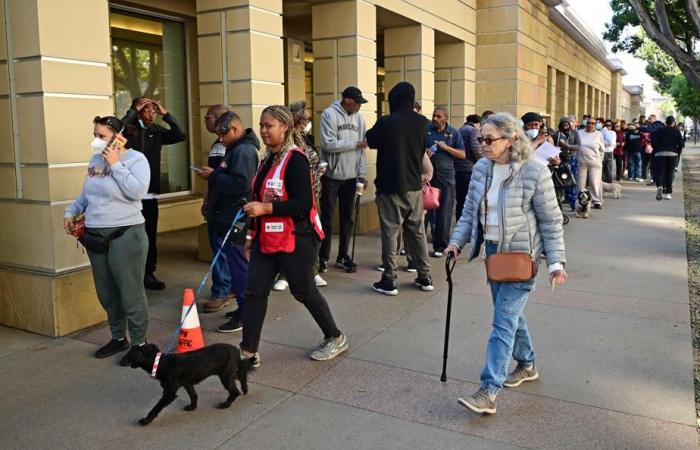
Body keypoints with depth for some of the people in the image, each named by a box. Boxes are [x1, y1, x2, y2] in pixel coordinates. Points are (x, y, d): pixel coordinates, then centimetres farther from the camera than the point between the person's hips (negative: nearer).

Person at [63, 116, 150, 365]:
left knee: (131, 293, -1)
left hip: (125, 235, -7)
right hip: (95, 236, 7)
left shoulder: (136, 159, -7)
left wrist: (115, 164, -16)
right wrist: (71, 211, 10)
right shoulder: (96, 160, 12)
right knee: (106, 294, 15)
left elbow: (136, 192, -21)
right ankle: (118, 337, 31)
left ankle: (139, 343, 12)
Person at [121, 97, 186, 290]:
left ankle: (149, 274, 22)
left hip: (150, 193, 5)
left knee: (150, 237, 11)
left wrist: (165, 114, -6)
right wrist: (133, 111, -19)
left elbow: (180, 135, 0)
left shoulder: (156, 131, 9)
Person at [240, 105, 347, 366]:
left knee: (304, 291, 5)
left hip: (296, 239, -8)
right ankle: (248, 352, 11)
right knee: (255, 290, 2)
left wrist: (265, 209, -28)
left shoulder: (295, 159, -16)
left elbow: (303, 203, -24)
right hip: (267, 238, 8)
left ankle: (336, 338, 27)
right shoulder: (268, 159, 12)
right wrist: (253, 234, 20)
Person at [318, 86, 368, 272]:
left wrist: (362, 173, -1)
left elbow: (362, 148, 6)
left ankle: (343, 256, 22)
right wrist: (355, 144, -18)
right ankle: (323, 256, 16)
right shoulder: (329, 114, -10)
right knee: (327, 217, 5)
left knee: (347, 217, 11)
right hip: (331, 175, -5)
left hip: (351, 176, 5)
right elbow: (328, 145, -19)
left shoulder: (358, 117, 6)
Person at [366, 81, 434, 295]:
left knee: (390, 232, 1)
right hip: (414, 186, 5)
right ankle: (425, 277, 20)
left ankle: (389, 280, 3)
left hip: (390, 187, -4)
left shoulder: (386, 122, -14)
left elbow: (371, 141, 3)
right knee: (417, 231, 13)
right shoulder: (422, 123, -1)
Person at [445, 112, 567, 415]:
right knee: (510, 313, 19)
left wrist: (555, 261, -12)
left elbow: (551, 220, -10)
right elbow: (470, 211, 10)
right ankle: (527, 365, 41)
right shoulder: (481, 168, 1)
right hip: (493, 251, 7)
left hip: (521, 256, -6)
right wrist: (457, 241, -1)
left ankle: (488, 392, -6)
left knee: (504, 320, -9)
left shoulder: (535, 172, -16)